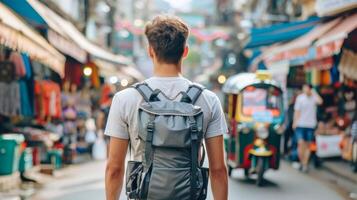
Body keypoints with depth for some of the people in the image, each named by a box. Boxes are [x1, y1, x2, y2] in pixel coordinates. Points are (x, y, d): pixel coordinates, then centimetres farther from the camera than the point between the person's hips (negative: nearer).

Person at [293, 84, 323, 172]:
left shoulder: (314, 97, -1)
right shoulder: (300, 97, 0)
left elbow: (320, 102, -24)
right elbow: (297, 111, 3)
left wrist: (314, 92, -15)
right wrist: (295, 122, -3)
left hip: (311, 125, 1)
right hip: (300, 124, -1)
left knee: (308, 145, 6)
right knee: (301, 143, -10)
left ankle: (305, 164, 14)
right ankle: (301, 162, 7)